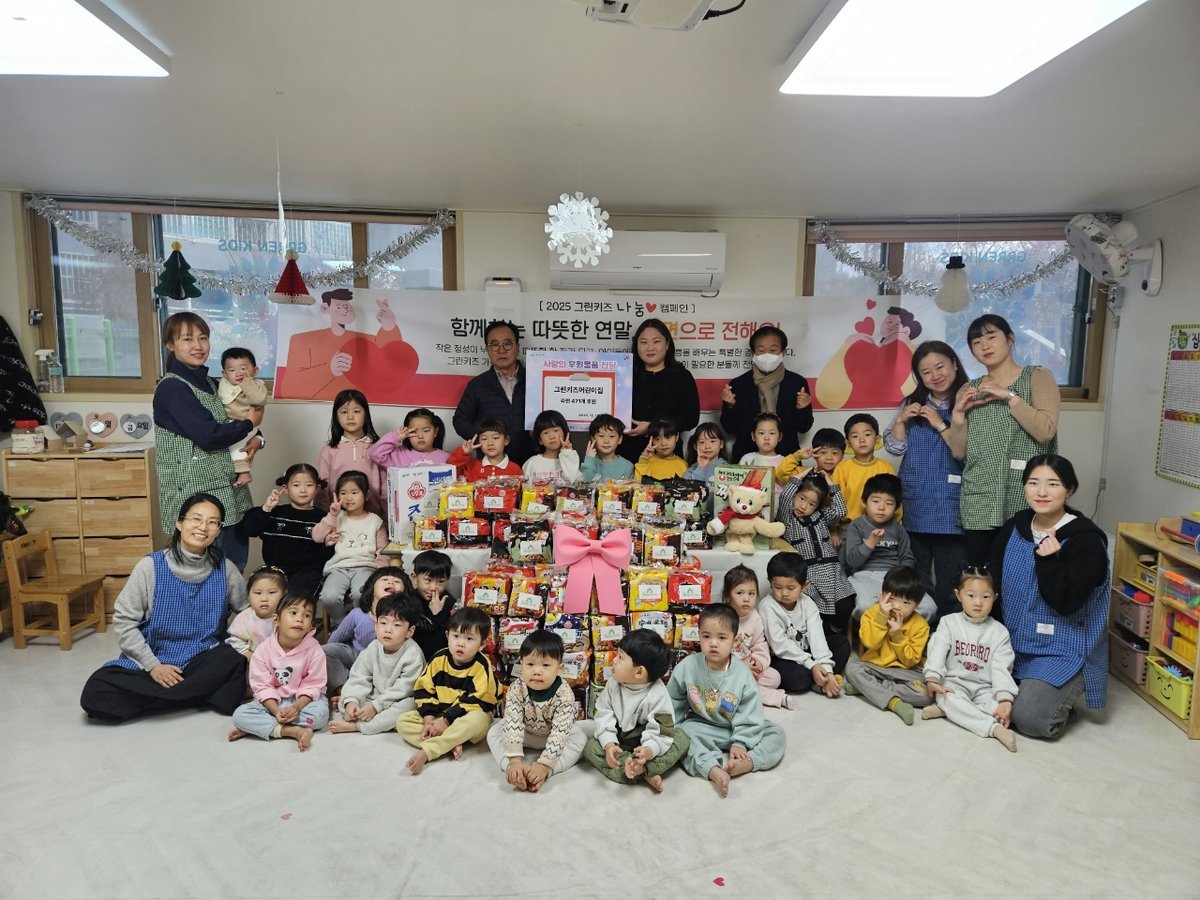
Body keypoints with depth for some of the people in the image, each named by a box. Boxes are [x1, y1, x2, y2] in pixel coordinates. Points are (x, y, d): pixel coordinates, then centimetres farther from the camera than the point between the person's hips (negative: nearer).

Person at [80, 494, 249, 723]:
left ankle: (150, 696, -14)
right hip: (150, 661, 0)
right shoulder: (151, 566, -6)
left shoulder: (225, 569, -2)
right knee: (94, 695, -25)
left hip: (203, 662, 0)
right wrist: (153, 665, -12)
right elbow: (123, 621, -4)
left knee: (232, 662, -33)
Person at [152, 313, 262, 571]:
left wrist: (256, 439, -1)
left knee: (236, 566, 13)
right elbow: (209, 436, -21)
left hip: (228, 493, 8)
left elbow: (227, 426, 22)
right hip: (196, 495, -8)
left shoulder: (209, 383, 13)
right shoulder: (172, 388, -11)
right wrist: (250, 423, -6)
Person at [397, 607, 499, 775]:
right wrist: (429, 720, -15)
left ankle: (426, 751, -37)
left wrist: (447, 720, -23)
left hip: (466, 719, -5)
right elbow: (423, 691, -2)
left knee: (478, 719, -38)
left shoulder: (481, 666, -17)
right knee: (403, 721, -11)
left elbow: (477, 702, -21)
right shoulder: (439, 659, -4)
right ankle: (449, 745, -27)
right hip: (438, 715, 5)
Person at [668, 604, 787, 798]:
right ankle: (714, 770, -45)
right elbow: (674, 702, 2)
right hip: (701, 728, -1)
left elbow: (749, 716, -10)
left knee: (776, 734, -16)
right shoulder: (687, 667, -13)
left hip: (735, 730, 1)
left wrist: (740, 743, -18)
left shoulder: (742, 674, -14)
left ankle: (745, 763, -36)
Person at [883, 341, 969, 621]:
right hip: (915, 504, 5)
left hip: (950, 506, -4)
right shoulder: (912, 405, 9)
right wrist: (901, 420, -8)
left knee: (949, 582, 2)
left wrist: (940, 425, -16)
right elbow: (894, 448, 7)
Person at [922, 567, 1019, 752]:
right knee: (951, 700, -35)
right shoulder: (949, 623, 0)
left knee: (1000, 710, -29)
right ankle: (995, 729, -35)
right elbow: (937, 652, -11)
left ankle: (947, 710, -28)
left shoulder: (999, 632, 2)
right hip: (954, 682, -1)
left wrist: (1005, 699, -21)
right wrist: (932, 678, -28)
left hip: (984, 687, 2)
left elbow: (1001, 669, -6)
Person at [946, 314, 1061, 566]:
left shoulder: (1037, 377, 3)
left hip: (1025, 500, -3)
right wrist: (958, 415, -3)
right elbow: (959, 452, 10)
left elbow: (1046, 431, -12)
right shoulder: (968, 390, 13)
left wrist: (1009, 396, -14)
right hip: (978, 505, 3)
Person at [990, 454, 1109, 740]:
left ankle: (1062, 698, 14)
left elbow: (1066, 603, -20)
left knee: (1029, 718, -19)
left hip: (1064, 649, -5)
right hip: (1014, 641, 6)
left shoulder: (1086, 539, -15)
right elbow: (994, 581, 8)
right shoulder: (1014, 528, 2)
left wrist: (1048, 560, -30)